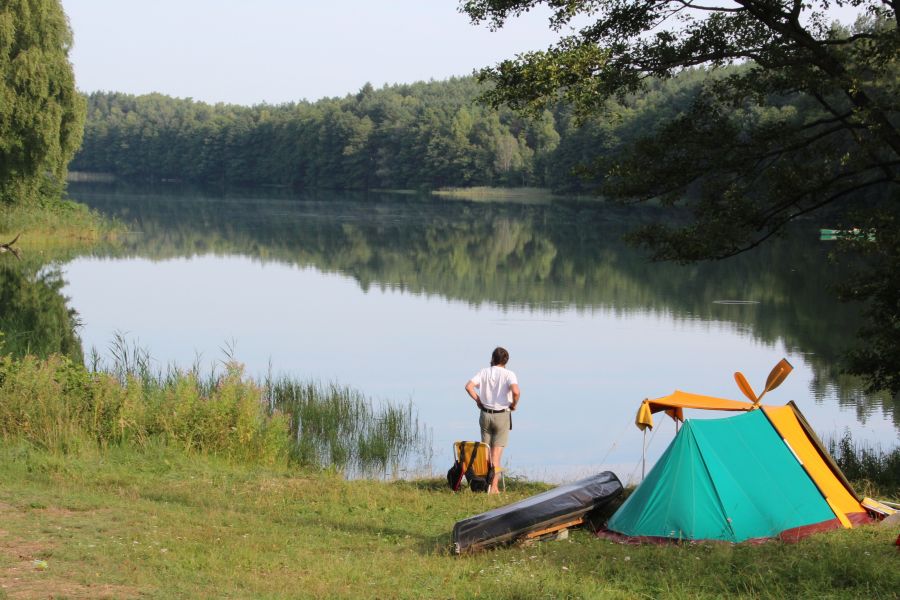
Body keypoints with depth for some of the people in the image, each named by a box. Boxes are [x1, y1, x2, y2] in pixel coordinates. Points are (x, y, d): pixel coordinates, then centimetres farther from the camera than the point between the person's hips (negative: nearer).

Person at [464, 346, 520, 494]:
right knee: (496, 454, 1)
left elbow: (469, 386, -12)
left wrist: (478, 400, 2)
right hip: (502, 416, -2)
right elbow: (515, 391, -26)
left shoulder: (484, 372, 0)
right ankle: (494, 487, -2)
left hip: (485, 414, 2)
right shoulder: (508, 374, -9)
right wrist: (514, 404, -7)